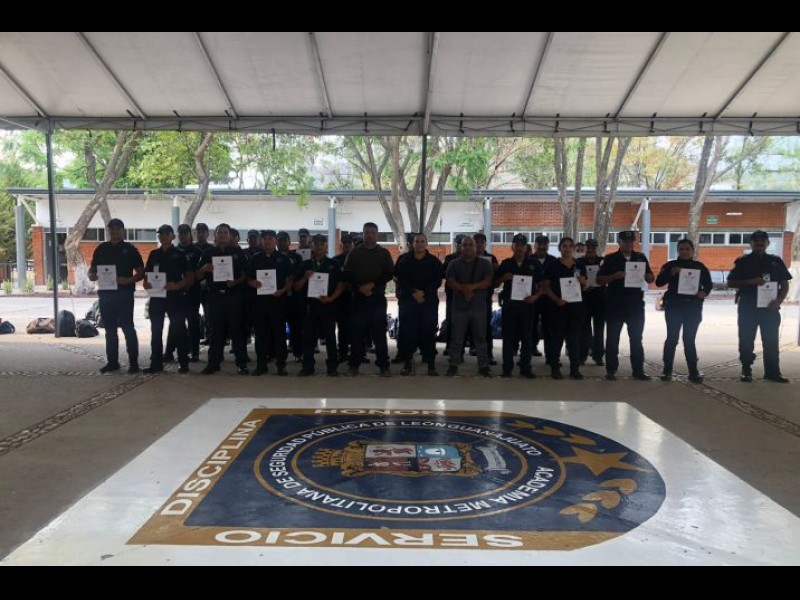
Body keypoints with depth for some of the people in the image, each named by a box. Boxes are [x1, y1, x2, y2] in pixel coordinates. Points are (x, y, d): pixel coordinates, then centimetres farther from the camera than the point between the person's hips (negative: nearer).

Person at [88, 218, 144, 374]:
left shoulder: (130, 249, 3)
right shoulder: (101, 249, 12)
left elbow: (141, 272, 1)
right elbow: (91, 272, 15)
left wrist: (128, 280, -17)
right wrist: (94, 276, -9)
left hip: (124, 293, -4)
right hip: (105, 293, 4)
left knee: (127, 327, -4)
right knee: (110, 329, 9)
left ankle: (133, 362, 0)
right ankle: (112, 362, 17)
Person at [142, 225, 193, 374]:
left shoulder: (180, 254, 1)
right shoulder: (154, 254, 13)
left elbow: (190, 277, -3)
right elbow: (147, 274, 18)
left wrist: (177, 285, -19)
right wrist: (146, 283, -5)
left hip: (175, 296, -4)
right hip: (156, 296, 4)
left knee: (178, 330, -2)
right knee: (156, 331, 7)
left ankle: (183, 362, 5)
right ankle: (156, 363, 14)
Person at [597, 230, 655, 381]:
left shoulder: (641, 258, 10)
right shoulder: (610, 259, 0)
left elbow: (651, 279, 12)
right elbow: (599, 280, -4)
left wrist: (644, 274, -11)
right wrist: (614, 276, -21)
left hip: (636, 305, 3)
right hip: (615, 305, -3)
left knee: (636, 339, 7)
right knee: (612, 339, 2)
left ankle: (638, 370, 14)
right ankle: (611, 370, 8)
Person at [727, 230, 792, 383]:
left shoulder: (776, 261, 9)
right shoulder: (743, 261, 2)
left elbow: (785, 284, 11)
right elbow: (730, 283, -1)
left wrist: (779, 300, -6)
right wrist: (751, 282, -16)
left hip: (770, 307, 2)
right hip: (748, 307, -2)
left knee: (771, 340, 4)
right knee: (746, 340, 2)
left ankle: (772, 372, 12)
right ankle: (746, 371, 11)